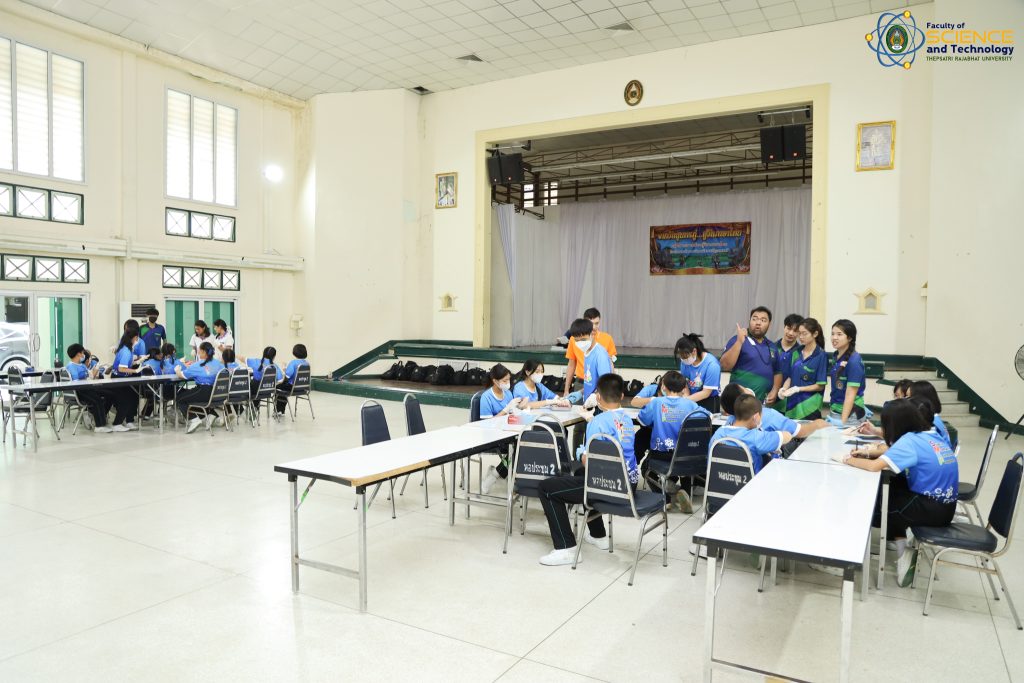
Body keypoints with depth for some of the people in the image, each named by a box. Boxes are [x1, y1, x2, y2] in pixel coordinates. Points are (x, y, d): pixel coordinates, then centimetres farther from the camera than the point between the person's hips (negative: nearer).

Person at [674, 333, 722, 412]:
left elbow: (706, 393, -17)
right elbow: (684, 383, 1)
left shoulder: (712, 365, -20)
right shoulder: (685, 362, -8)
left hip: (709, 403, -4)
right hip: (692, 400, 4)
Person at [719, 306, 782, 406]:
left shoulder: (772, 346, 14)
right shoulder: (737, 340, -3)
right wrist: (739, 342, -19)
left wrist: (775, 391, 2)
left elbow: (777, 372, 20)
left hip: (765, 403, 5)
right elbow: (725, 366, -13)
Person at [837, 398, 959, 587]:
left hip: (932, 509, -8)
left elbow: (874, 466, -26)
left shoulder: (910, 440, -19)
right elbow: (895, 454, 17)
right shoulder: (929, 435, 6)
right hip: (942, 504, 8)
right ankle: (902, 552, 13)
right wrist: (869, 451, 3)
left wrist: (846, 459, -10)